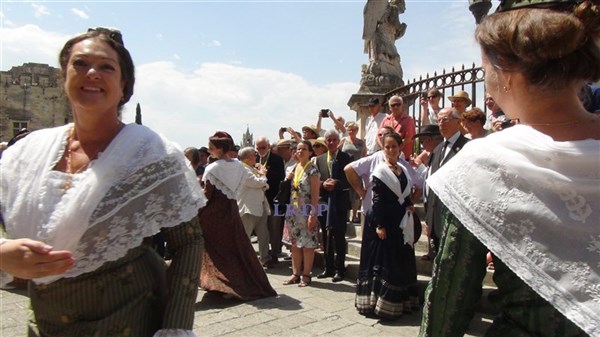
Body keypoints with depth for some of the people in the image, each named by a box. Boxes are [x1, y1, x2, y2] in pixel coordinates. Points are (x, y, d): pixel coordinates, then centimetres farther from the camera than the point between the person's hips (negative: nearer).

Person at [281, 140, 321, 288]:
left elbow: (315, 195, -11)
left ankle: (306, 275, 12)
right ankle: (296, 274, 19)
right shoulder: (295, 168, 12)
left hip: (306, 211, -7)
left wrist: (313, 215, -16)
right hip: (293, 211, 7)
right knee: (295, 243, 10)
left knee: (307, 244, 1)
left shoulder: (312, 170, -8)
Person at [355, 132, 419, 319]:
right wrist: (379, 225, -19)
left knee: (401, 263, 13)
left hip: (401, 223, 7)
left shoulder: (404, 170, 12)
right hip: (384, 221, -7)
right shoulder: (381, 171, -7)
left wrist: (409, 206, -2)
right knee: (382, 262, -2)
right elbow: (377, 200, -13)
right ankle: (380, 304, 7)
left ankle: (399, 302, 26)